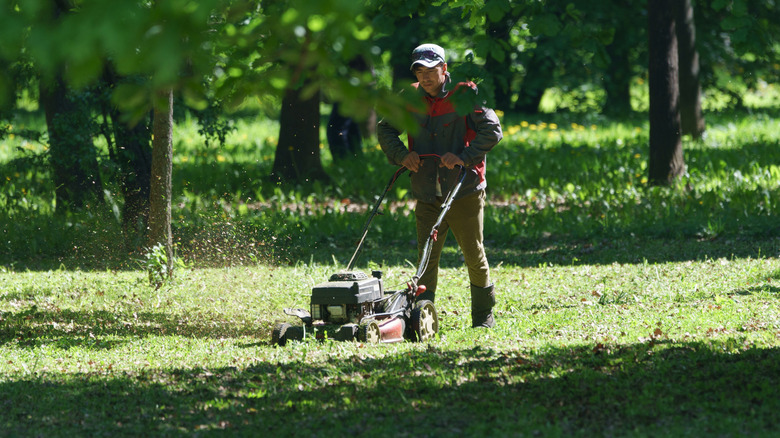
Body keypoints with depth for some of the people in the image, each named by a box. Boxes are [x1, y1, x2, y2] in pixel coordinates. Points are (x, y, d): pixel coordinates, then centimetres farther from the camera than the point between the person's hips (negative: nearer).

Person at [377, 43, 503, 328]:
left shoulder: (465, 94, -6)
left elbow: (492, 130, -11)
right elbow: (385, 130, 17)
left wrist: (464, 157, -22)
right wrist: (401, 155, -2)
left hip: (464, 193, -3)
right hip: (427, 197, 3)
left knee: (474, 256, 6)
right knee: (426, 258, -1)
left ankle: (484, 316, 20)